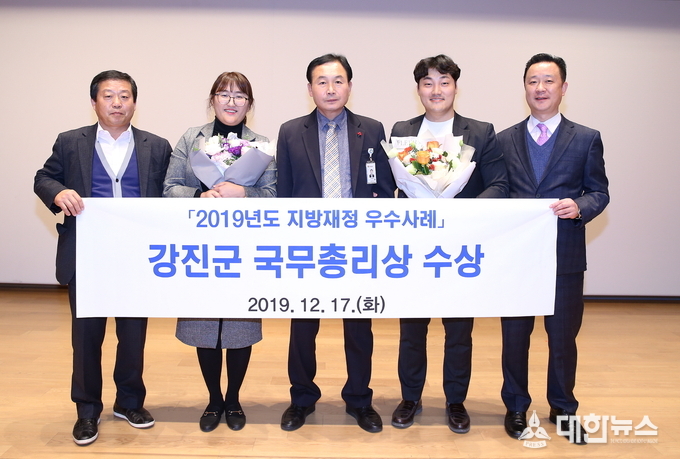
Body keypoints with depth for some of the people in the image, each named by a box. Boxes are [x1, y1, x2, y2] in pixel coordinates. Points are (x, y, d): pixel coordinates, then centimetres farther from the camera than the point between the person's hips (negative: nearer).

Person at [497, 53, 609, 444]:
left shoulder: (587, 139, 4)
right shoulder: (504, 140, 7)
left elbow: (599, 192, 2)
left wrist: (579, 206, -18)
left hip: (565, 254, -1)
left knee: (563, 336, 10)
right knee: (515, 335, 10)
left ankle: (563, 408, 31)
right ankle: (516, 406, 29)